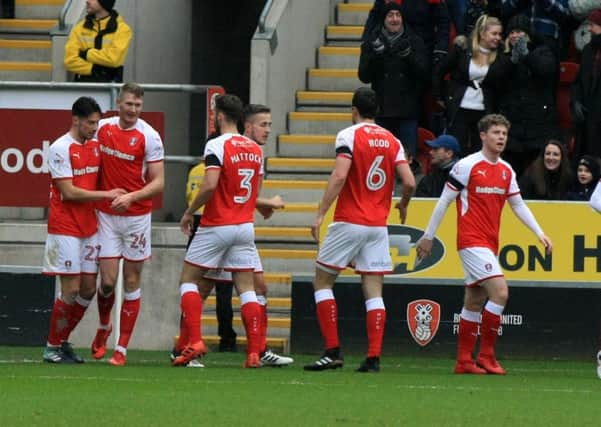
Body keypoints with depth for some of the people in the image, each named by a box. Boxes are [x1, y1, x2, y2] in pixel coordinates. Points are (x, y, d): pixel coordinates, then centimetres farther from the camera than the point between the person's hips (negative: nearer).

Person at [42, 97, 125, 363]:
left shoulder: (96, 145, 10)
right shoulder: (60, 149, -12)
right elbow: (69, 192, -16)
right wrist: (107, 194, -15)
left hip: (89, 228, 7)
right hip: (65, 228, -7)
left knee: (88, 289, 5)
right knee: (71, 289, -8)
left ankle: (62, 341, 19)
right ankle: (52, 348, 3)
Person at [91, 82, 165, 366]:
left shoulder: (149, 137, -9)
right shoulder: (102, 128, 1)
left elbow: (158, 182, -11)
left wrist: (131, 197, -26)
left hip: (137, 216, -2)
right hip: (106, 215, 2)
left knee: (131, 282, 2)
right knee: (108, 281, -4)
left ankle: (122, 348, 8)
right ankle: (104, 327, 27)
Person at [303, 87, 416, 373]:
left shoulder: (349, 135, -6)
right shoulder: (392, 141, 8)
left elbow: (339, 176, -18)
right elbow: (409, 182, 1)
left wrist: (320, 214, -17)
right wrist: (403, 205, 22)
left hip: (349, 222, -4)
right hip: (378, 226, 5)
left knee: (322, 282, 7)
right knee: (373, 290, 5)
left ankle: (333, 351, -2)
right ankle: (374, 357, -3)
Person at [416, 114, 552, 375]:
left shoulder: (506, 171, 11)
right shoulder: (467, 166, -9)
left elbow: (518, 205, 20)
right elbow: (444, 201, -5)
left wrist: (539, 233, 11)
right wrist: (428, 237, -2)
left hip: (490, 243, 7)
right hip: (472, 242, -7)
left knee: (474, 302, 10)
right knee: (500, 292, -18)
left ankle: (464, 361, 15)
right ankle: (486, 356, -11)